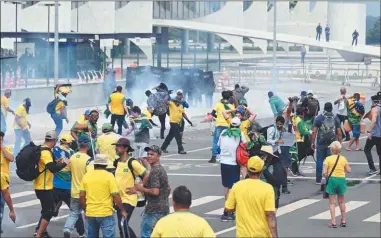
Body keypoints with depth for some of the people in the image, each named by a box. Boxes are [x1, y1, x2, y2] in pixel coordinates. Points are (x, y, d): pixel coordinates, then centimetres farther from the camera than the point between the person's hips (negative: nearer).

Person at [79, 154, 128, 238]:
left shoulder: (86, 176, 5)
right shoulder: (109, 176, -8)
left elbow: (81, 196, 6)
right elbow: (116, 196, -10)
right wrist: (122, 211, 2)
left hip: (90, 214, 4)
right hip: (106, 213, -4)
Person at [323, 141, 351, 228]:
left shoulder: (328, 159, -10)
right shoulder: (343, 159, -2)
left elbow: (324, 172, -14)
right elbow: (348, 170, 1)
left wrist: (326, 176, 6)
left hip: (332, 179, -3)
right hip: (341, 179, 3)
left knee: (332, 203, 3)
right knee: (341, 201, 18)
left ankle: (333, 222, -2)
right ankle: (343, 220, 24)